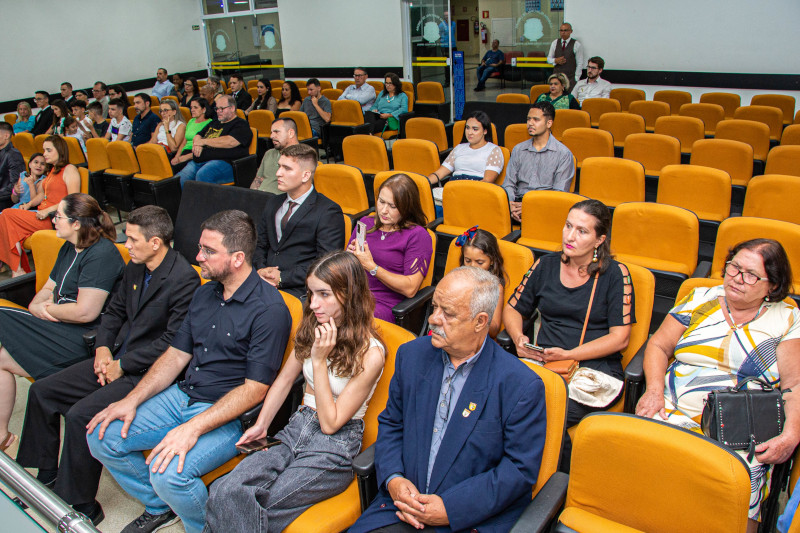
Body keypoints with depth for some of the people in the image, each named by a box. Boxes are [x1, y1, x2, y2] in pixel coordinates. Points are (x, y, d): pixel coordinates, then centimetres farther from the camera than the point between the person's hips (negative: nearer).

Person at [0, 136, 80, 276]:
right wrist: (29, 204, 11)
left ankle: (17, 269, -13)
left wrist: (48, 210, -20)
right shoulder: (52, 170, 24)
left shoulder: (69, 170, -5)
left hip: (54, 218, -8)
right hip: (43, 215, 9)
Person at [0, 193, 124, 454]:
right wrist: (37, 306, -3)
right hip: (59, 326, 10)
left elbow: (85, 312, -24)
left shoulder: (101, 254, -18)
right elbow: (49, 288, 21)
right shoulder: (69, 249, 14)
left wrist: (48, 308, -7)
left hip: (82, 340, -10)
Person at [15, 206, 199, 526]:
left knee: (80, 415, -24)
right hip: (117, 359, 10)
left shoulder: (184, 280, -20)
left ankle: (83, 506, -3)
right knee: (41, 391, 8)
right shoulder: (135, 268, 9)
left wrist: (122, 365, -16)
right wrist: (103, 349, 2)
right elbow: (114, 311, 19)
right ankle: (47, 477, 24)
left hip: (147, 372, -10)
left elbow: (173, 343, -23)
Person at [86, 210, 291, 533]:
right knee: (102, 438, 0)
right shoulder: (205, 293, 9)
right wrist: (132, 399, 0)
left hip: (229, 415, -8)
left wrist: (194, 428, -25)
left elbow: (255, 389, -20)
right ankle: (160, 507, 23)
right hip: (182, 395, 8)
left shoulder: (269, 309, -18)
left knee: (169, 473, -29)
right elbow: (176, 355, 13)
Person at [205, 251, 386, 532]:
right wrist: (261, 425, 4)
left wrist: (319, 360, -18)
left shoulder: (370, 354, -16)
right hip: (297, 429, 6)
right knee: (224, 492, -21)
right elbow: (284, 379, 16)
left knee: (245, 509, -22)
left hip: (335, 448, -5)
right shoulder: (313, 329, 3)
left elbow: (330, 423, -13)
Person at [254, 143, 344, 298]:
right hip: (264, 282, 7)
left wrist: (282, 278, -14)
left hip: (298, 290, -6)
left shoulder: (328, 212, -5)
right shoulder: (273, 203, 19)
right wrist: (260, 269, -1)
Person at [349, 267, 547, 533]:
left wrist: (450, 509, -15)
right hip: (405, 500, 4)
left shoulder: (522, 386, -12)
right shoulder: (412, 354, 3)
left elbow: (521, 468, -10)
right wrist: (392, 479, -6)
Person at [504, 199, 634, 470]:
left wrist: (568, 355, -13)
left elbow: (619, 337, -2)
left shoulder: (615, 274, 3)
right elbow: (512, 310, 20)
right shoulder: (546, 266, 13)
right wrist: (519, 338, -2)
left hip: (596, 368, -3)